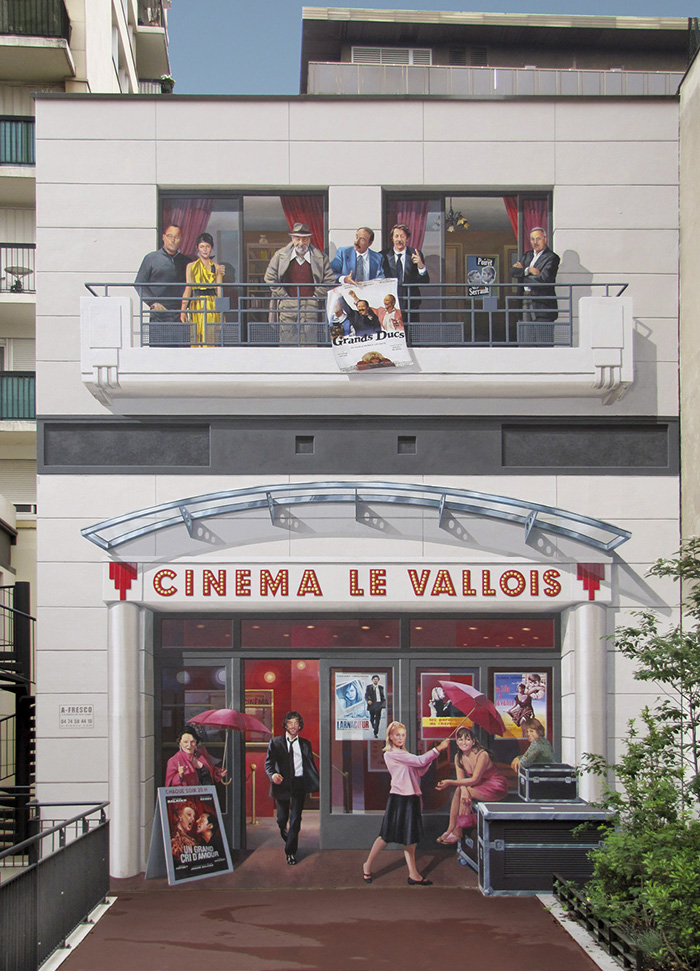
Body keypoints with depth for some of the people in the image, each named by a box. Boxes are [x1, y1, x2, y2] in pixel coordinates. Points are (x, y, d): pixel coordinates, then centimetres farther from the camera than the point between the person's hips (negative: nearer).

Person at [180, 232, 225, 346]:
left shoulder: (217, 268, 10)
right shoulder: (191, 267, 8)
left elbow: (219, 290, 9)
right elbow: (188, 289, 3)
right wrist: (183, 310, -4)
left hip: (213, 306, 1)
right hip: (197, 305, -1)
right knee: (198, 339, -5)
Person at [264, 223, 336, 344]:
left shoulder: (320, 257, 4)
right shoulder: (280, 255, 5)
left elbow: (330, 279, 5)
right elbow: (270, 277, 7)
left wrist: (315, 296, -1)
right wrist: (283, 296, 2)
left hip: (310, 305, -1)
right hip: (287, 305, 1)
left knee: (310, 339, -6)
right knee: (287, 339, -1)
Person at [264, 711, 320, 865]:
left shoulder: (305, 744, 9)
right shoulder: (275, 742, 5)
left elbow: (310, 765, 11)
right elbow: (268, 762, 1)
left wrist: (318, 782, 0)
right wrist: (273, 774, -20)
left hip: (299, 784, 0)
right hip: (282, 783, 0)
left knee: (296, 819, -5)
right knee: (282, 819, 10)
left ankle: (290, 851, 2)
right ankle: (287, 839, 38)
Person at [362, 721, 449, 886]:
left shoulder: (403, 754, 21)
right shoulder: (391, 754, -8)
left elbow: (420, 771, 13)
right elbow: (419, 761, -14)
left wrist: (430, 758, -1)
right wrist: (437, 749, -11)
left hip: (411, 797, 8)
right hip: (399, 798, -8)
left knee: (411, 837, 7)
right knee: (388, 835, -1)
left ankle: (413, 875, 9)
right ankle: (368, 865, 16)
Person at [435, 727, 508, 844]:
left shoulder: (482, 755, -24)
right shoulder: (458, 757, -2)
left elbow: (475, 779, -24)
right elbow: (460, 779, -7)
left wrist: (450, 782, -27)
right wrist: (464, 790, -31)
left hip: (496, 787, -7)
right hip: (481, 785, 7)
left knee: (460, 791, -21)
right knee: (459, 790, -15)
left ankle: (457, 833, -14)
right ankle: (450, 829, -11)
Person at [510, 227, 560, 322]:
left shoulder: (552, 257, -5)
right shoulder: (528, 255, 18)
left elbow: (543, 280, -16)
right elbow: (513, 271, 7)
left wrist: (522, 277, -4)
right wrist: (527, 270, -12)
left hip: (543, 304, -6)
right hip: (526, 302, 6)